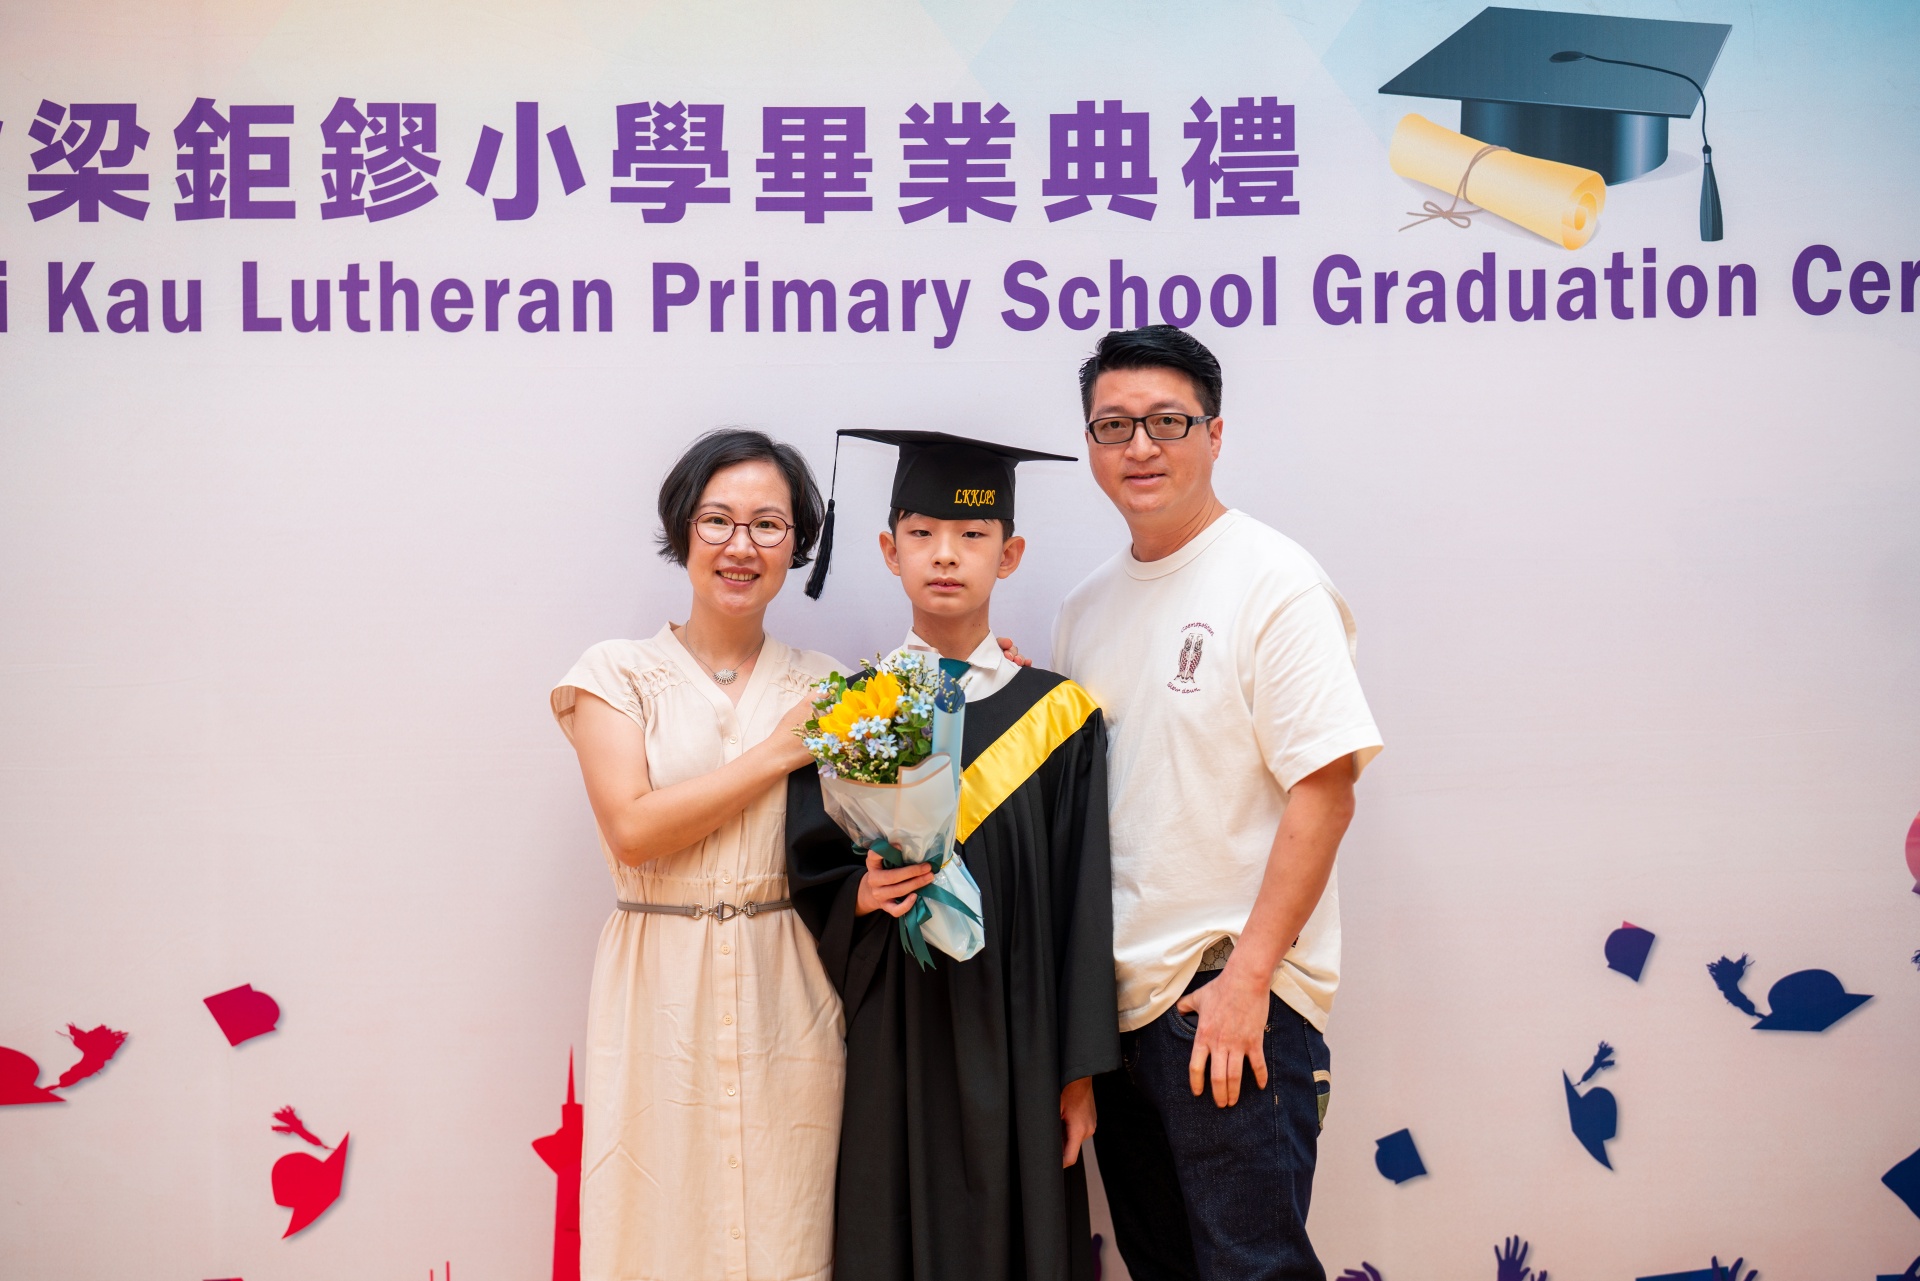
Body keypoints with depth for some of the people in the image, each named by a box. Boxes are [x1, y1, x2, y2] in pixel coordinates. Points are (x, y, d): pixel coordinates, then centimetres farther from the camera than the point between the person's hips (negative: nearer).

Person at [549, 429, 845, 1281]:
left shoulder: (820, 688, 9)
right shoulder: (620, 675, 1)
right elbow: (632, 829, -12)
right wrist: (779, 752, -12)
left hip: (787, 992, 2)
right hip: (663, 993, -2)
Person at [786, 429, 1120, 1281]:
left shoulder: (1055, 715, 2)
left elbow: (1082, 902, 1)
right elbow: (810, 875, 4)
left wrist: (1078, 1073, -1)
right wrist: (862, 896, -18)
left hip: (1014, 1042, 0)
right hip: (892, 1045, 0)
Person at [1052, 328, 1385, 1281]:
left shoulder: (1274, 582, -10)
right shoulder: (1087, 608, 12)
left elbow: (1325, 791, -16)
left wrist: (1247, 978, -19)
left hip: (1230, 998, -7)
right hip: (1114, 997, 7)